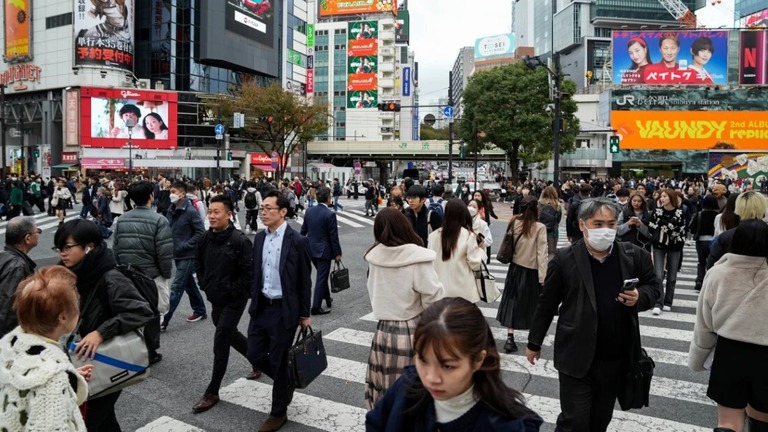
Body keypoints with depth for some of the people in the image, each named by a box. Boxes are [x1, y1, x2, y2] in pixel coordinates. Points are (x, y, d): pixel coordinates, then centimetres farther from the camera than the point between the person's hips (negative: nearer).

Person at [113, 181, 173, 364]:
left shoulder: (121, 220, 3)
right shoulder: (159, 220, -16)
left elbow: (116, 249, 6)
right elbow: (165, 252, -19)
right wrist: (166, 274, -3)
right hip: (151, 275, -5)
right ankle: (150, 353, 20)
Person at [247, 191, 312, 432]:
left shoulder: (297, 242, -13)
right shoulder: (259, 238, 5)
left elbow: (305, 281, -9)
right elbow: (256, 274, 13)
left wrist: (304, 314, -6)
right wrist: (254, 302, 13)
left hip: (284, 310, -6)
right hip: (261, 307, 6)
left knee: (278, 361, 5)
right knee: (255, 354, 10)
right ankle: (285, 381, 38)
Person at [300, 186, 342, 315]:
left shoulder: (309, 211, 1)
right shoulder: (330, 214, -18)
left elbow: (303, 230, 9)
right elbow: (333, 237, -15)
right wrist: (337, 253, -6)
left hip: (311, 249, 7)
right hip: (324, 250, -7)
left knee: (322, 275, 23)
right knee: (321, 278, 1)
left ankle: (327, 298, 38)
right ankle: (316, 307, 6)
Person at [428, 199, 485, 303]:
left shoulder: (434, 235, -3)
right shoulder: (469, 236, -12)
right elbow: (475, 264, -8)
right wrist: (481, 248, 6)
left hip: (440, 290, 3)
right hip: (463, 291, -3)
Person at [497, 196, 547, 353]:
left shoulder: (514, 223, -5)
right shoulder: (540, 227, -15)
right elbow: (542, 253, -16)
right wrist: (543, 277, -14)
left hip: (515, 267, 3)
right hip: (532, 271, -2)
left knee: (512, 301, 7)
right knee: (531, 303, 15)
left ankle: (510, 338, 0)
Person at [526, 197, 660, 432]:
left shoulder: (635, 256, -3)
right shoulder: (565, 259, -10)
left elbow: (653, 287, 12)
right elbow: (547, 304, -3)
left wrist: (640, 297, -13)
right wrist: (534, 342, 4)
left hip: (616, 358, 3)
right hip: (576, 357, -3)